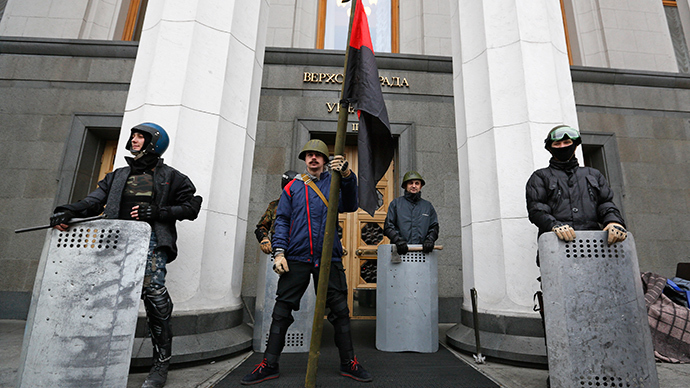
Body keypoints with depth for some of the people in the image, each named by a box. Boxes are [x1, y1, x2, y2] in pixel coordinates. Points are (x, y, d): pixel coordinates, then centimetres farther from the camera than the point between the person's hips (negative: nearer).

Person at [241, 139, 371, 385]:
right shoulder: (293, 187, 13)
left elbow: (349, 205, -10)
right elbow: (282, 220, 9)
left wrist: (347, 175, -27)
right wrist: (279, 251, -4)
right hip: (296, 258, 1)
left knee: (340, 310, 5)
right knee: (282, 309, 5)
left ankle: (348, 362, 21)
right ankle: (269, 364, 20)